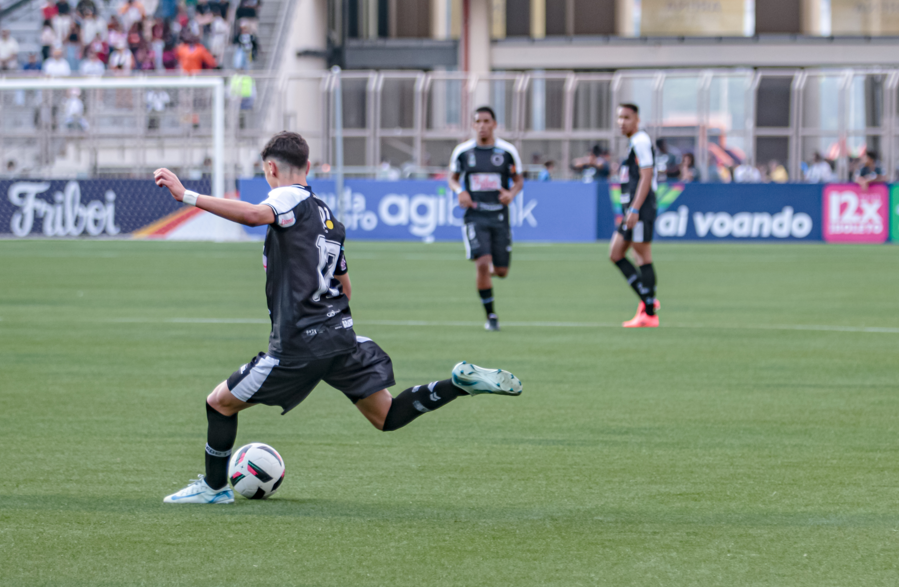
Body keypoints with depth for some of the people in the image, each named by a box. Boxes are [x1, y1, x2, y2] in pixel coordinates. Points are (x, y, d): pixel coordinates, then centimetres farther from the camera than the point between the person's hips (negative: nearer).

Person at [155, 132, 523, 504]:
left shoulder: (290, 198, -6)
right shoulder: (327, 214, 21)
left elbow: (254, 215, -30)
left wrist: (187, 196, -33)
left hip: (298, 347, -8)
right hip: (343, 337, 8)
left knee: (220, 403, 8)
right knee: (386, 416, 11)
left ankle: (214, 487, 18)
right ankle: (461, 382, -5)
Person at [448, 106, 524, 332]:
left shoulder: (507, 151, 1)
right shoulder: (462, 152, 1)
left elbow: (518, 180, 11)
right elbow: (453, 178, 14)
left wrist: (512, 193, -11)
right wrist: (459, 191, -8)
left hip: (499, 217, 1)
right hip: (475, 217, -1)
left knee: (501, 271, 3)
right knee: (483, 264, -19)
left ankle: (488, 272, 42)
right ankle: (490, 316, -8)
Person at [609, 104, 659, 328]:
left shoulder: (641, 142, -11)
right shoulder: (634, 143, 19)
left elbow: (646, 177, -18)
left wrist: (634, 210, -22)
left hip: (641, 209, -10)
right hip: (631, 209, 10)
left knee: (643, 258, -6)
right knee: (615, 254, 9)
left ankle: (649, 314, -3)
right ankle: (648, 300, 11)